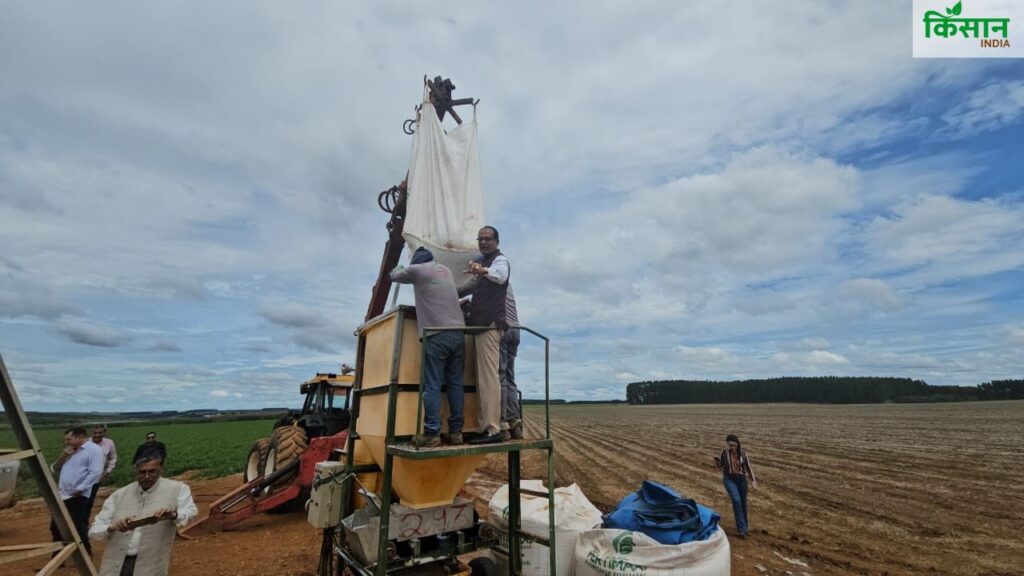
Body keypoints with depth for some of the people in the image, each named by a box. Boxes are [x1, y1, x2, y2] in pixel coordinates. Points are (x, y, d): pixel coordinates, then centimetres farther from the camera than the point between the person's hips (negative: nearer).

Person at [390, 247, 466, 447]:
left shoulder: (417, 269, 5)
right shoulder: (446, 269, 20)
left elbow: (394, 276, 21)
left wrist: (400, 268, 45)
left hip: (436, 335, -5)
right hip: (458, 333, 6)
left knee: (432, 386, -3)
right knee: (455, 384, 6)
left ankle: (432, 433, -4)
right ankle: (456, 431, 9)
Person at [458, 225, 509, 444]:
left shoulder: (500, 259, -5)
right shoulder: (483, 261, 24)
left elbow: (500, 275, -30)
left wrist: (482, 270, -50)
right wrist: (454, 294, 27)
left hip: (490, 324, -10)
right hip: (483, 323, 10)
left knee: (488, 377, -14)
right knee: (484, 377, 11)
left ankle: (492, 429, -15)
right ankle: (487, 426, 17)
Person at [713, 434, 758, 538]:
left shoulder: (742, 452, -8)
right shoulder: (724, 452, -11)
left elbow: (748, 466, 3)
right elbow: (720, 465, 2)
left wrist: (753, 480, -1)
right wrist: (717, 460, -19)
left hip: (741, 479, 2)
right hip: (729, 479, -2)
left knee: (743, 503, 14)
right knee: (736, 500, -22)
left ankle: (744, 525, 37)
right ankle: (742, 528, -15)